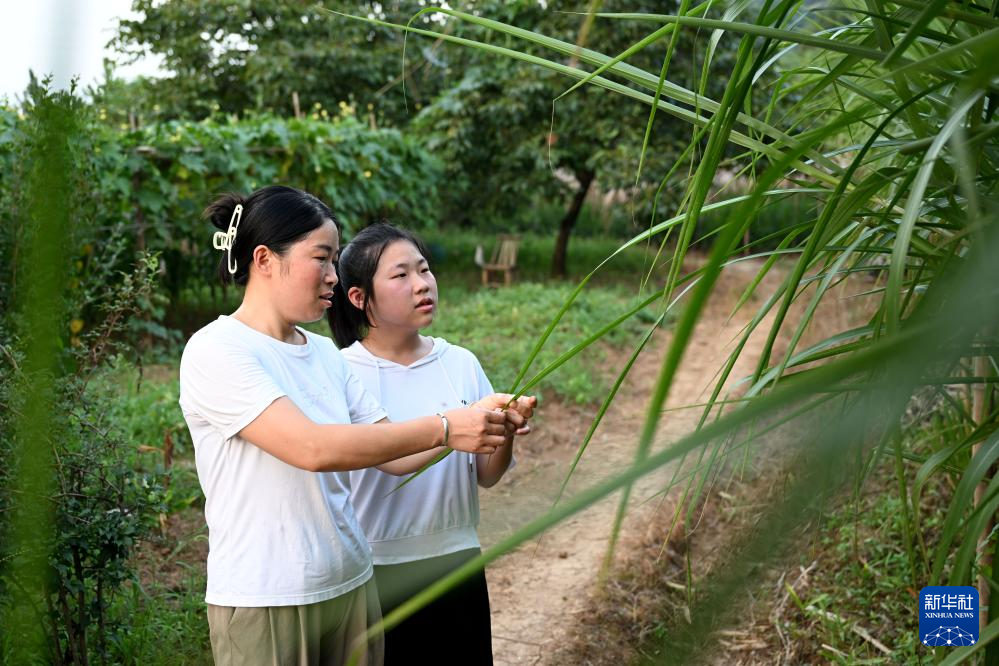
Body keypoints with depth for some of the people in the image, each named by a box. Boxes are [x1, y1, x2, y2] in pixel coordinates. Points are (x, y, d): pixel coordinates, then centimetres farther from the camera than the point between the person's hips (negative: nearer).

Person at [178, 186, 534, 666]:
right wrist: (444, 428, -24)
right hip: (265, 603, -6)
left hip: (351, 585, 6)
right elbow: (311, 448, -25)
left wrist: (484, 424, -8)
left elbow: (395, 458, 6)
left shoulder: (325, 353, 7)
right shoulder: (215, 352, -14)